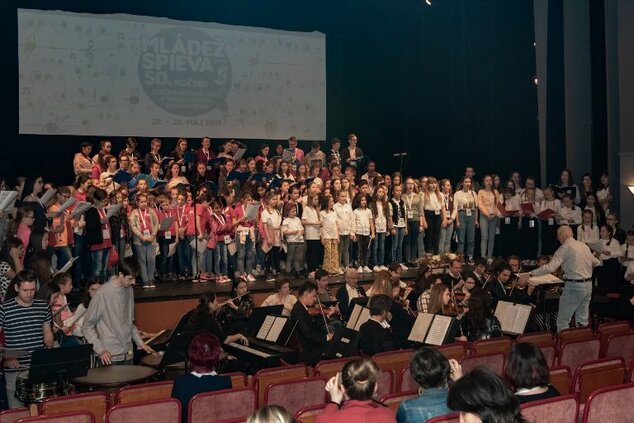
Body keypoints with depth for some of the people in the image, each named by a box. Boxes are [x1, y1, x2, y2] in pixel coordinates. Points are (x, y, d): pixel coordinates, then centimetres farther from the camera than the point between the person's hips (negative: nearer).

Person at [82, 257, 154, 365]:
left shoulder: (129, 290, 6)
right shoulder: (103, 293, -15)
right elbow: (87, 327, -9)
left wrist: (139, 341, 9)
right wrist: (100, 349, -17)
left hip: (127, 355, 6)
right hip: (110, 356, -6)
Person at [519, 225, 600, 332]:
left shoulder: (564, 248, -11)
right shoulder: (584, 245, 10)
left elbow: (551, 267, -21)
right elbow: (596, 262, 23)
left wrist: (530, 274, -20)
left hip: (574, 286, -8)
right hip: (588, 285, 8)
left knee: (562, 321, 1)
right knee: (582, 321, 15)